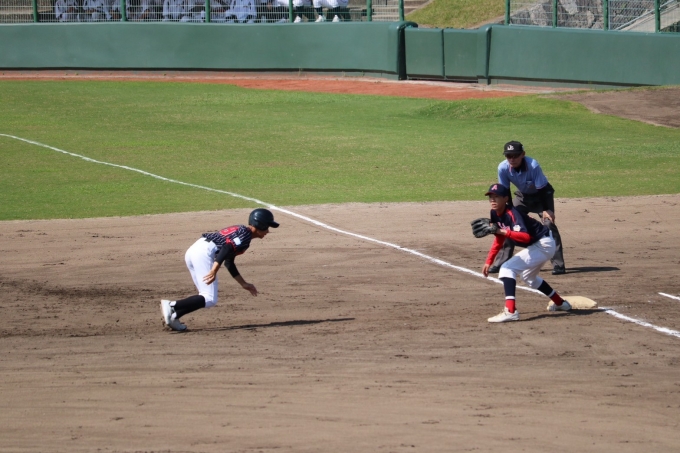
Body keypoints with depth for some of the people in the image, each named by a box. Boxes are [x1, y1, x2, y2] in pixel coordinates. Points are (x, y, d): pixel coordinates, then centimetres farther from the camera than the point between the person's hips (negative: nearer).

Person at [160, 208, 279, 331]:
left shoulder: (238, 230, 27)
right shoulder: (246, 234, -2)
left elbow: (229, 263, 32)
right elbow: (227, 247, -19)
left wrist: (244, 284, 37)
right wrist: (214, 270, -27)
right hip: (204, 253, -10)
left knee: (206, 297, 14)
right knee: (210, 300, -10)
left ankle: (173, 316, -2)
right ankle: (171, 305, -22)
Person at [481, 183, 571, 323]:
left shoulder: (512, 213, -26)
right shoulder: (495, 214, 1)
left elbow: (525, 237, -40)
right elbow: (499, 240, 13)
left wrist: (502, 231, -47)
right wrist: (489, 261, 9)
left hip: (543, 245, -11)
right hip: (535, 245, 11)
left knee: (507, 268, -23)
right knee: (528, 277, 33)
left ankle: (510, 311, -35)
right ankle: (560, 303, 51)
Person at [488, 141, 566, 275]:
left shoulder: (533, 166, -35)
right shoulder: (503, 168, -24)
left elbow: (542, 189, -27)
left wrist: (546, 210, -32)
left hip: (541, 195, -4)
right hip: (522, 196, 4)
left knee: (549, 223, -19)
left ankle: (558, 264, -15)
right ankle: (500, 263, 10)